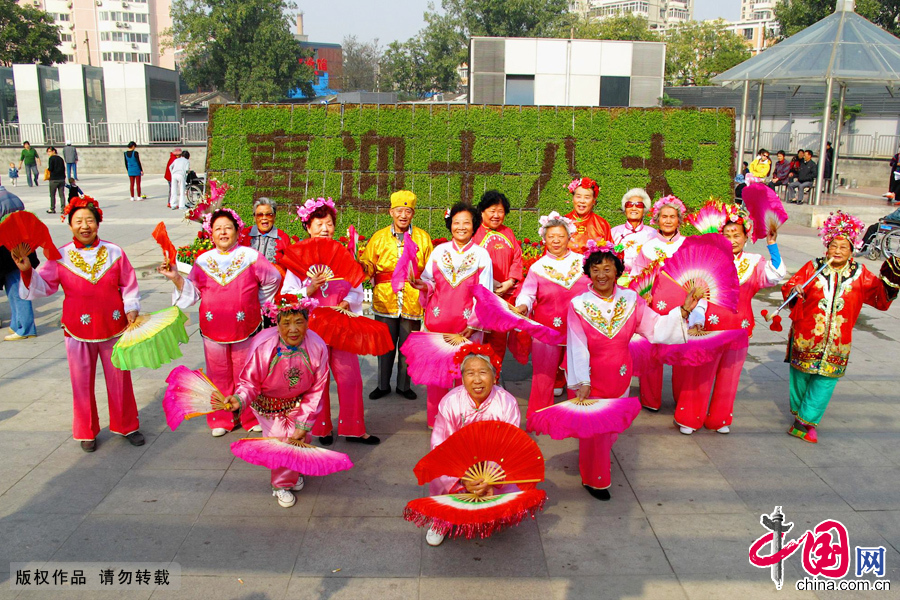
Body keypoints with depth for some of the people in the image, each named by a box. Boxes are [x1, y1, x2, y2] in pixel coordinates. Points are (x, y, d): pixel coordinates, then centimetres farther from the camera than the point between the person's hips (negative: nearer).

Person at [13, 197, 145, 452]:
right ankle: (86, 432, 28)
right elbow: (41, 287, -5)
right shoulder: (60, 257, -3)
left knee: (119, 378, 10)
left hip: (114, 327, 0)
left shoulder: (114, 252, -2)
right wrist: (26, 270, -21)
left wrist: (131, 310, -9)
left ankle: (127, 426, 28)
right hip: (78, 330, 0)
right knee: (82, 382, 10)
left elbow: (129, 285, 3)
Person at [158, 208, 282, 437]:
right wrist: (176, 277, -11)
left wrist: (255, 304, 9)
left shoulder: (251, 256, -1)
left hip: (246, 328, -2)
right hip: (213, 329, 2)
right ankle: (221, 420, 25)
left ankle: (250, 418, 23)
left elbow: (273, 280, 8)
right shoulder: (203, 261, 6)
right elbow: (192, 292, 5)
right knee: (218, 375, 11)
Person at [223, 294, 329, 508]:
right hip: (268, 403, -2)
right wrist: (239, 399, -40)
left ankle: (294, 472, 35)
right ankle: (282, 485, 20)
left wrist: (303, 424, -13)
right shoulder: (262, 345, -31)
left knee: (301, 440, -1)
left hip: (299, 402, 2)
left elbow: (316, 391, -14)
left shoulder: (317, 347, -25)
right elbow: (250, 382, -18)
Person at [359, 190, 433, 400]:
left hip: (412, 302, 0)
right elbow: (367, 265, 5)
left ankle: (404, 385, 24)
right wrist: (362, 267, -17)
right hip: (385, 300, 0)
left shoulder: (423, 237, 6)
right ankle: (383, 385, 25)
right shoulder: (379, 237, 7)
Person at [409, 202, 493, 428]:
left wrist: (473, 325, -8)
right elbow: (429, 281, 11)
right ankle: (436, 419, 16)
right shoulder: (439, 251, 8)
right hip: (437, 320, 2)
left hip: (467, 324, -1)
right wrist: (424, 286, -13)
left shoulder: (481, 255, 2)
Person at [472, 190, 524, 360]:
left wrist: (509, 282, -5)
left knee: (500, 336, 9)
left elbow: (517, 259, 11)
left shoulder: (508, 233, 15)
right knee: (481, 337, -2)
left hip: (505, 295, 5)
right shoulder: (475, 233, -3)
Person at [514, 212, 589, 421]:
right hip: (546, 330, -1)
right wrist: (522, 307, -23)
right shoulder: (538, 267, 5)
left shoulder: (582, 262, 9)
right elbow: (527, 294, -4)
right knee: (543, 373, 3)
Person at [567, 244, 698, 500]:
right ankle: (594, 479, 30)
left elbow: (656, 328, -7)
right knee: (593, 428, 6)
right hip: (591, 378, -4)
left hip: (620, 377, 4)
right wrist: (582, 382, -25)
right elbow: (577, 347, -18)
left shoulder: (630, 300, -3)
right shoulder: (578, 305, -13)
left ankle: (599, 458, 49)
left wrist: (683, 311, -17)